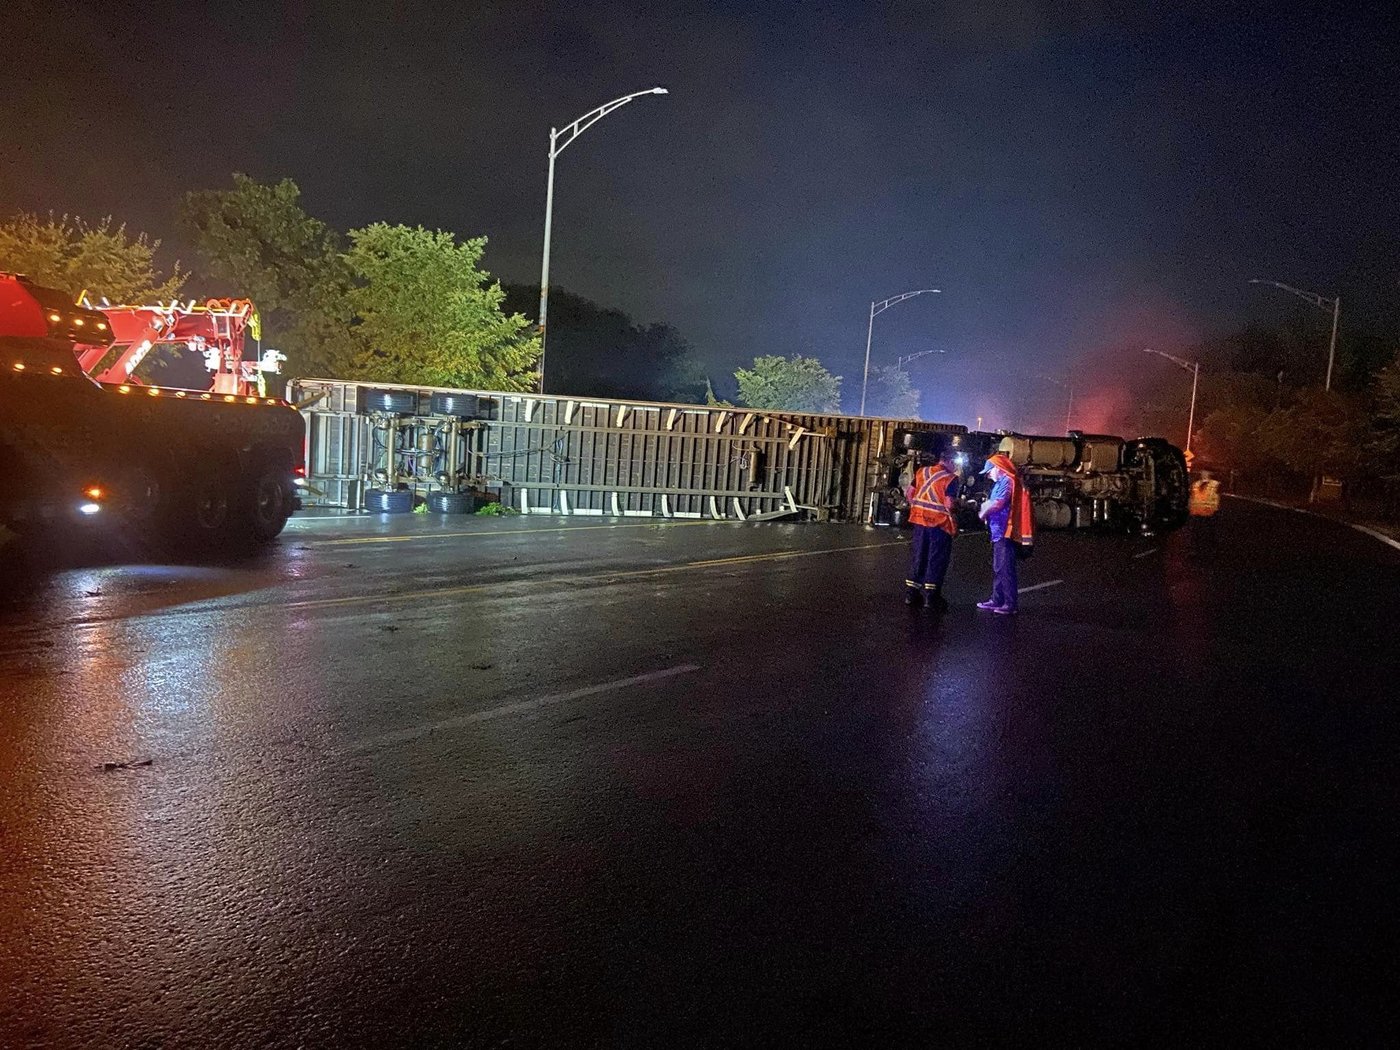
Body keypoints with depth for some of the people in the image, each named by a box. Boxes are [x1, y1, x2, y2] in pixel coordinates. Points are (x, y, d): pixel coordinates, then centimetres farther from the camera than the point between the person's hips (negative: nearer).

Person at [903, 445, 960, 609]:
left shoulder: (921, 471, 7)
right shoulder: (951, 478, -11)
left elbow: (909, 492, 10)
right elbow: (949, 504, -18)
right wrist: (956, 510, 2)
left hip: (920, 520, 6)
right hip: (940, 522, -6)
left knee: (918, 555, 14)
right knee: (937, 558, 4)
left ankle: (911, 593, 19)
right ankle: (931, 595, 7)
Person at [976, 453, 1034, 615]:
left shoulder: (1007, 482, -13)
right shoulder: (1001, 482, 20)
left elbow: (997, 503, -22)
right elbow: (992, 502, 18)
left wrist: (983, 512, -6)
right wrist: (984, 508, -1)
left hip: (1006, 532, -11)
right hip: (999, 532, 11)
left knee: (1006, 569, -10)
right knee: (998, 569, 16)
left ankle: (1010, 605, -9)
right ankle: (997, 600, 24)